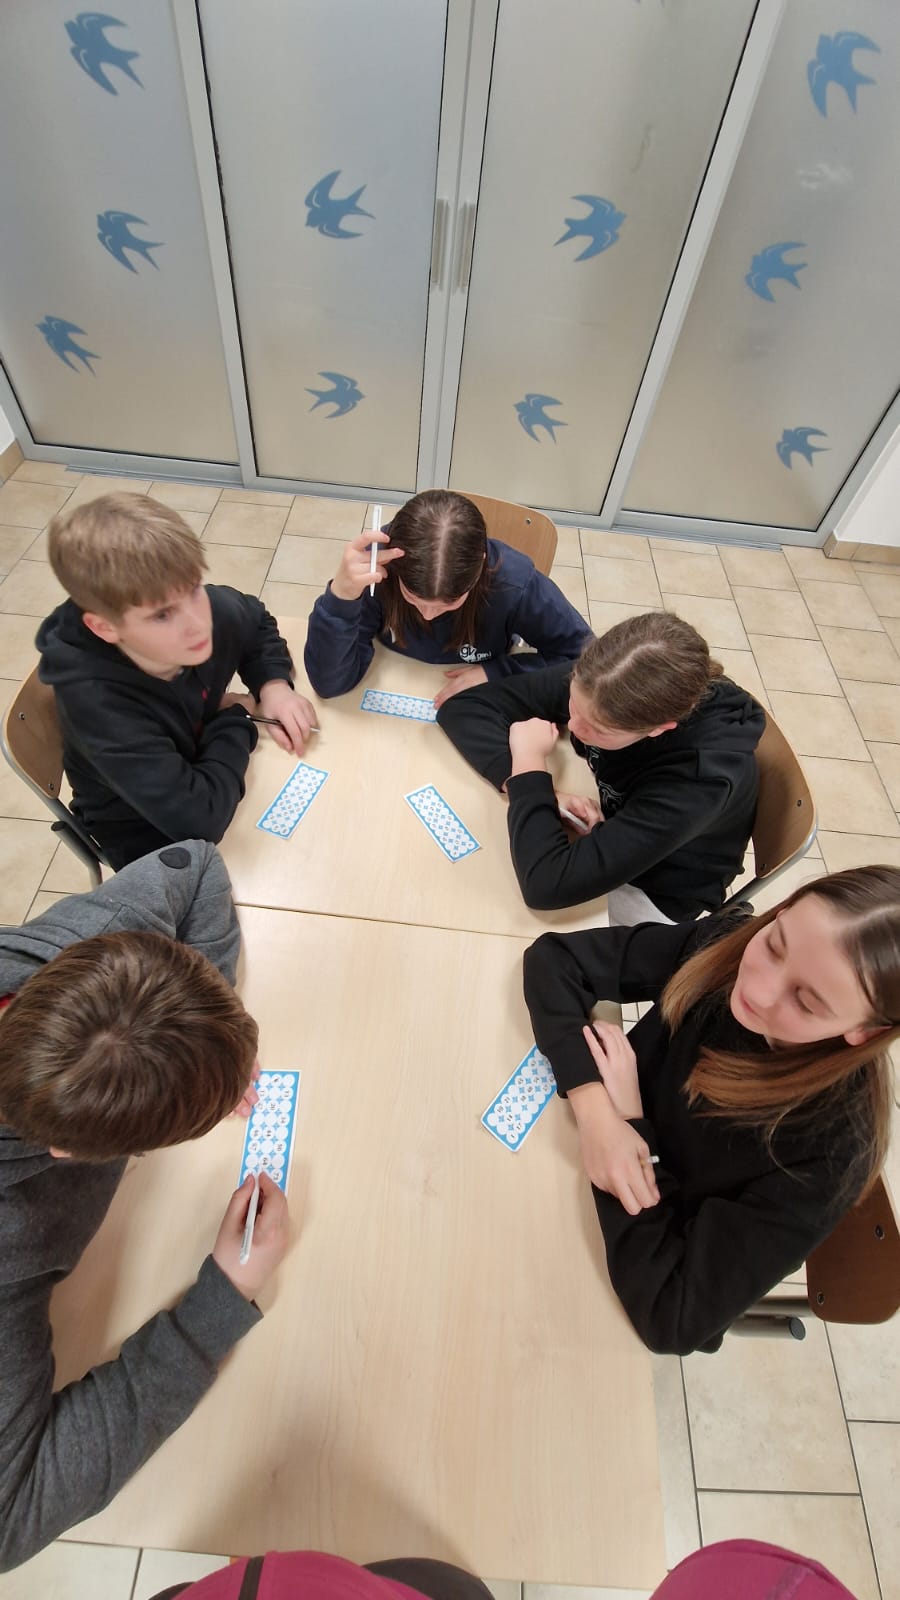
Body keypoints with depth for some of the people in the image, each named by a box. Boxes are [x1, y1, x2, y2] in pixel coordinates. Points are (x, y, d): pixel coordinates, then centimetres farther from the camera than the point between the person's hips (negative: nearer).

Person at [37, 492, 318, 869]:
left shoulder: (213, 608, -22)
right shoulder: (96, 700, -36)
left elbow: (259, 622, 3)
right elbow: (198, 818, -40)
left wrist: (274, 685, -17)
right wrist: (235, 717, -25)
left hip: (208, 768, 5)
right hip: (154, 838, -5)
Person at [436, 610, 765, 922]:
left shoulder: (702, 776, -37)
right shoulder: (604, 689, -23)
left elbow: (547, 885, -42)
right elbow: (464, 707, -18)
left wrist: (529, 761, -31)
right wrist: (541, 796, -31)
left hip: (647, 894, -4)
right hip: (605, 834, 4)